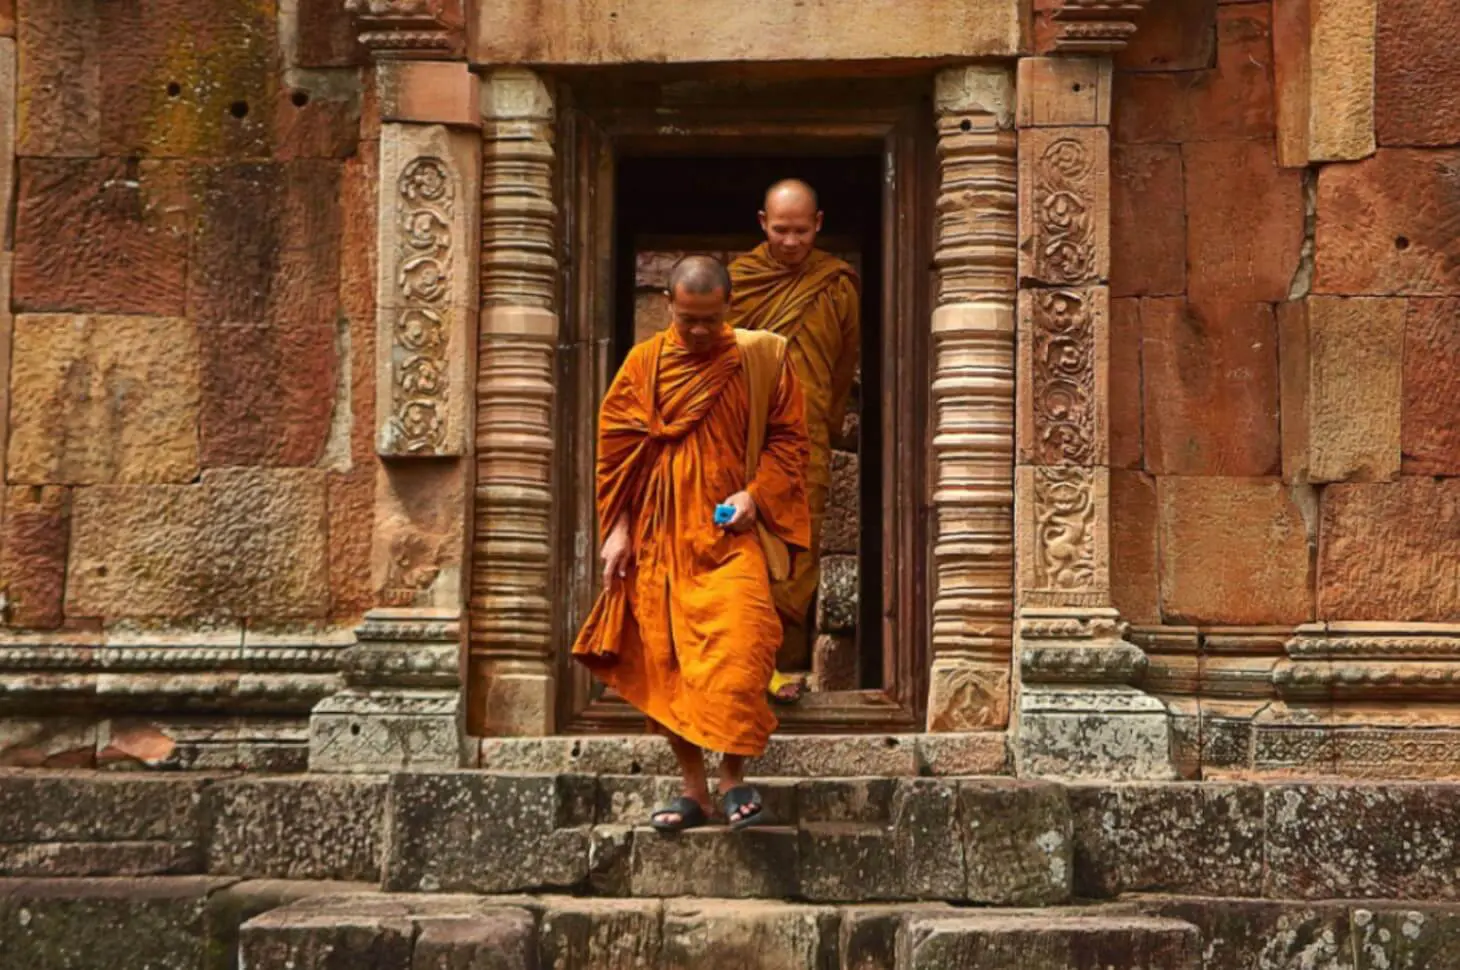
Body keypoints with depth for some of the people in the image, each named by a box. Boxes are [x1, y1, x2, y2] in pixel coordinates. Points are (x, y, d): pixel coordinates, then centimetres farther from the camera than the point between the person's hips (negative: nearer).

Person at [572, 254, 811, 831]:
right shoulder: (643, 364, 6)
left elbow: (788, 438, 7)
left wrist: (755, 494, -8)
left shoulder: (759, 359, 4)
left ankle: (733, 779, -6)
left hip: (730, 533, -2)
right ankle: (694, 791, 12)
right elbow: (614, 449, 8)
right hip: (658, 538, 2)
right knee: (667, 663, 3)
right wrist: (618, 530, 1)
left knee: (737, 647, -18)